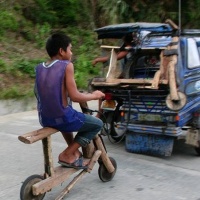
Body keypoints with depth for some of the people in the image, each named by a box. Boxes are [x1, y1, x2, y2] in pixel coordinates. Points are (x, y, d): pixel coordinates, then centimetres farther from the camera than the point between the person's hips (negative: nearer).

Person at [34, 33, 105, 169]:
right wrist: (94, 96, 1)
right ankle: (67, 155, 7)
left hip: (45, 119, 7)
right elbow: (75, 96, -17)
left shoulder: (39, 68, 5)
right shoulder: (66, 66, -13)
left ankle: (75, 152, 37)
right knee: (97, 124, 14)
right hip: (62, 119, -7)